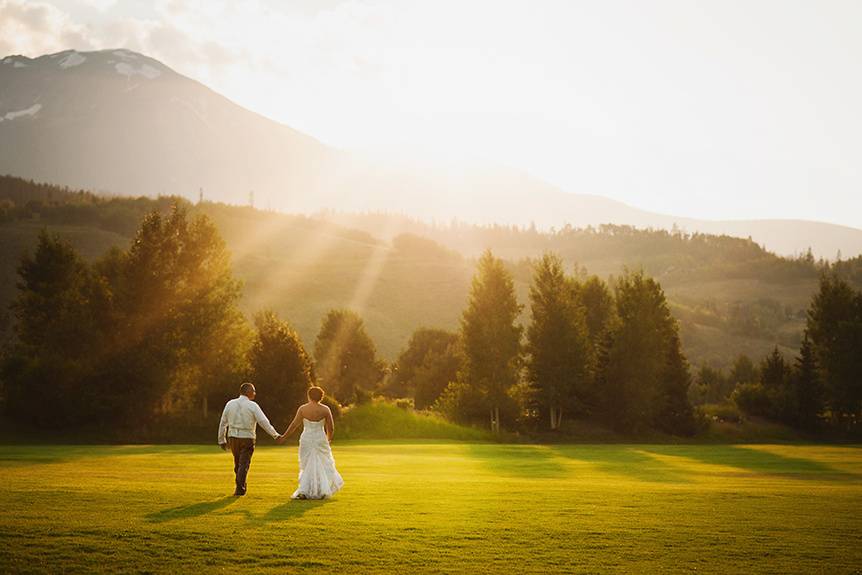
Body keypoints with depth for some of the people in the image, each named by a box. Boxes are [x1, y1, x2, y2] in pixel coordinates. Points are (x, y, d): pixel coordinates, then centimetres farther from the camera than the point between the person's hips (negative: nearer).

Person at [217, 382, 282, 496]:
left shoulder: (230, 404, 3)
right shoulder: (252, 406, -8)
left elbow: (223, 423, 7)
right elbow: (264, 422, -11)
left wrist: (221, 440, 14)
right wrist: (275, 435, -3)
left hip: (233, 437, 4)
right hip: (247, 438, -4)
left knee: (237, 463, 18)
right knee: (244, 464, 1)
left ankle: (241, 486, 27)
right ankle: (240, 489, -6)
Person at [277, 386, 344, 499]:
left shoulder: (302, 408, -6)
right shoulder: (325, 409, -5)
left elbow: (294, 425, -6)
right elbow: (331, 428, -1)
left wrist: (284, 437, 4)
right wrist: (328, 438, 19)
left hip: (306, 439, 1)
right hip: (320, 439, -1)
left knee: (308, 466, 13)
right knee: (323, 464, 15)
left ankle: (304, 491, 2)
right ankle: (323, 491, 14)